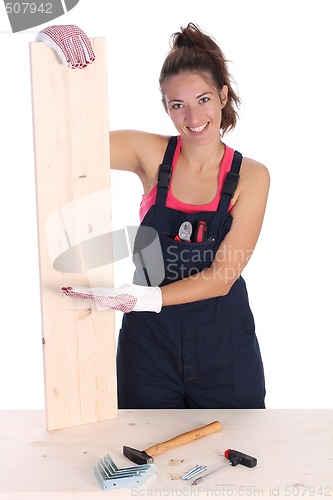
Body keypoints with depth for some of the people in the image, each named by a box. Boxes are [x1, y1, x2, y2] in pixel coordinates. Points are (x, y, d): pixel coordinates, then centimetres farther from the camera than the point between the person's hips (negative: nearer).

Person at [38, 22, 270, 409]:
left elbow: (223, 276, -14)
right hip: (150, 340, 1)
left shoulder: (251, 176, -8)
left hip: (223, 345, 0)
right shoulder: (151, 154, -5)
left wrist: (149, 297, -27)